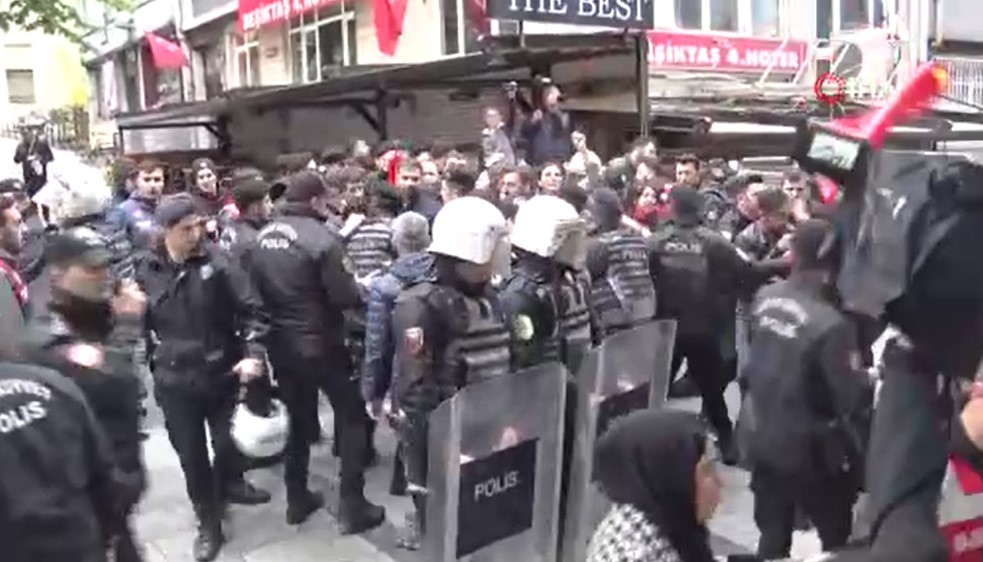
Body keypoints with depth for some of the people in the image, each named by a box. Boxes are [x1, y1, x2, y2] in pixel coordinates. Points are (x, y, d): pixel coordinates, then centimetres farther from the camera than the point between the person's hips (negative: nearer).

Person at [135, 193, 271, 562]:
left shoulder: (217, 262, -11)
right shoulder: (147, 271, -5)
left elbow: (251, 309, -11)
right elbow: (141, 323, 8)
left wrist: (253, 352, -23)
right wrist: (152, 363, 8)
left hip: (222, 373, -1)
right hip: (174, 380, 1)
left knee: (228, 441, 12)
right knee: (191, 454, 9)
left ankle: (230, 484, 46)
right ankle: (208, 523, 28)